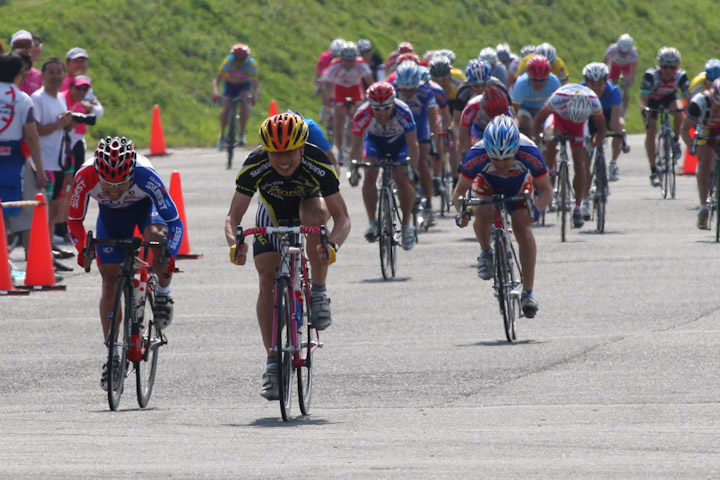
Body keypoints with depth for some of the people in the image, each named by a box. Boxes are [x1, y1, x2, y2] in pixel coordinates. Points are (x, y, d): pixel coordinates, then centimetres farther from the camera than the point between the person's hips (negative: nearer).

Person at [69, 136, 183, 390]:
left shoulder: (145, 176, -40)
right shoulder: (85, 177, -36)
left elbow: (174, 221, -33)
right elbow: (74, 219, -18)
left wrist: (170, 254, -47)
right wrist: (82, 248, -35)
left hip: (145, 206, -2)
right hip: (111, 215, 2)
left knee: (157, 235, -36)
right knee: (110, 282, -5)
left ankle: (163, 293, -8)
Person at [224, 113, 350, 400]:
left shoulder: (318, 165, -34)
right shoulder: (254, 166, -32)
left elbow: (342, 217, -33)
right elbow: (234, 216, -28)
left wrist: (333, 244, -54)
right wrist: (234, 243, -50)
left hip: (309, 202, -1)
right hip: (272, 214, 1)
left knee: (314, 217, -38)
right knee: (267, 280, -15)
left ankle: (319, 294, -19)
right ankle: (272, 362, -6)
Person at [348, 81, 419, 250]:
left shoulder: (403, 112, -36)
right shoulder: (362, 114, -33)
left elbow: (412, 144, -35)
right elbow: (356, 147, -28)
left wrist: (413, 169, -46)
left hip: (399, 142, -1)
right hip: (375, 141, 1)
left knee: (402, 179, -19)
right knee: (369, 174, -23)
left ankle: (407, 223, 1)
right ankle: (372, 222, -14)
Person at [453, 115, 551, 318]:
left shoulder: (530, 154, -38)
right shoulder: (476, 156, -38)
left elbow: (546, 189, -25)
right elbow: (459, 191, -24)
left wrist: (536, 208, -46)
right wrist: (461, 210, -46)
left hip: (519, 185, 0)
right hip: (487, 183, 0)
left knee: (523, 228, -21)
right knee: (482, 215, -31)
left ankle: (528, 293, -13)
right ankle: (486, 252, 1)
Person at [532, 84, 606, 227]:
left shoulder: (594, 102, -35)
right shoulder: (558, 99, -40)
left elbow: (602, 128, -19)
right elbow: (538, 120, -27)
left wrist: (594, 143, -34)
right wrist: (537, 141, -35)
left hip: (578, 127, 1)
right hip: (558, 118, -1)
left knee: (580, 164, -8)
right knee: (551, 139, -35)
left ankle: (578, 209, 1)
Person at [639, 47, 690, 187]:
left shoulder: (680, 76, -30)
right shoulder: (651, 75, -36)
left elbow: (688, 97, -31)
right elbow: (643, 99, -37)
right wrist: (645, 110, -58)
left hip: (669, 97, 2)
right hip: (652, 99, -2)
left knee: (678, 110, -32)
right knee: (651, 132, -14)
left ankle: (676, 141, -6)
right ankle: (653, 171, -6)